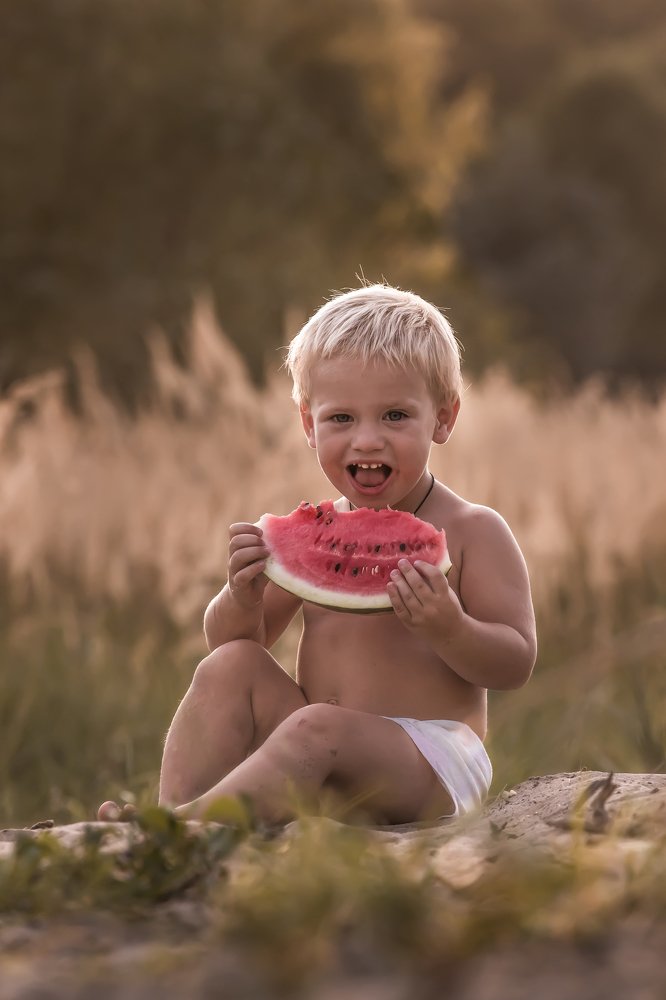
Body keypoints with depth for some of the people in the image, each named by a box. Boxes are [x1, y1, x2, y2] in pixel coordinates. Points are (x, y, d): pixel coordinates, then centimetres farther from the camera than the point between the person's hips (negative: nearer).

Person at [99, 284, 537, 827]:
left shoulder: (472, 532, -3)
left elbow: (516, 663, -7)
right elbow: (230, 639, 15)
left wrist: (449, 629, -28)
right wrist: (243, 598, -10)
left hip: (432, 768, -6)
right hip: (323, 768, 6)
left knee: (315, 728, -33)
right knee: (229, 667, -10)